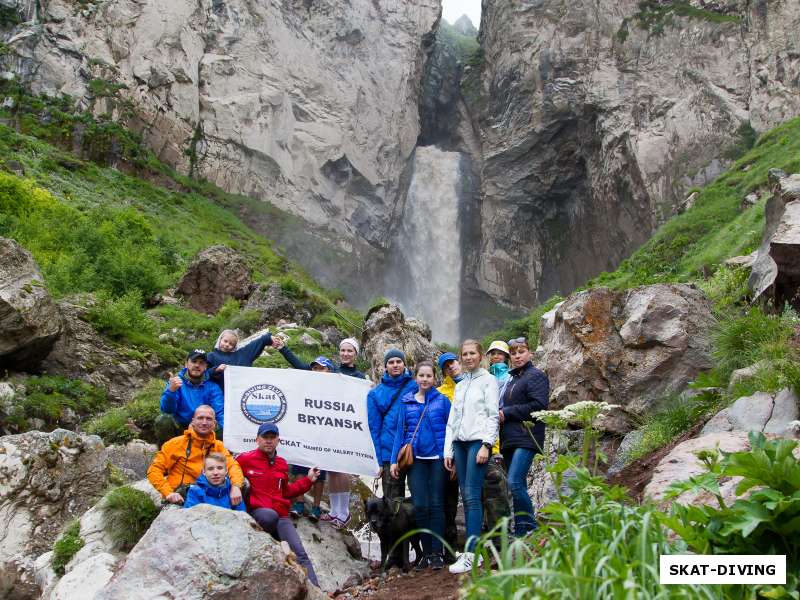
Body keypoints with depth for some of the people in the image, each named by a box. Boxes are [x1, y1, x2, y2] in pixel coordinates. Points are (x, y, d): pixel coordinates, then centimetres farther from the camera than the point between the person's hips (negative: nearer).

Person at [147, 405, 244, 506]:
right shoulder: (177, 443, 1)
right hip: (179, 500, -6)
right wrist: (168, 493, -16)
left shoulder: (218, 446, 10)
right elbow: (154, 470, -1)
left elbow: (232, 465, -3)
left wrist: (236, 486, -24)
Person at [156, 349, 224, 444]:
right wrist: (171, 390, -34)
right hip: (178, 426, 0)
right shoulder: (177, 381, -6)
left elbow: (220, 412, -14)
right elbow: (166, 410, -15)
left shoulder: (212, 386, -5)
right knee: (163, 420, -28)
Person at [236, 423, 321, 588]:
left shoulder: (282, 464, 16)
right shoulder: (245, 459, 0)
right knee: (270, 516, -41)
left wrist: (308, 480, 19)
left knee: (299, 552, -11)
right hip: (257, 512, -4)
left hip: (282, 516, 4)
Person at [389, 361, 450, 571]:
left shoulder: (442, 400, 3)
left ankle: (436, 553, 6)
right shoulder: (406, 402, 9)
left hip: (438, 458, -1)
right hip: (416, 459, 2)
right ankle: (426, 552, 10)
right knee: (419, 505, -2)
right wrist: (394, 460, 3)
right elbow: (400, 431, 10)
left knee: (436, 504, 0)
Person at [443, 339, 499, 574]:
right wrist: (448, 450, 12)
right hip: (459, 442, 6)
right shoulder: (459, 386, 21)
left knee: (472, 496, -13)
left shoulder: (488, 380, 4)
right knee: (466, 497, 3)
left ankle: (472, 554, -15)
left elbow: (493, 415, -4)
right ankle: (472, 547, 7)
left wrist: (486, 445, -14)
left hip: (478, 441, -6)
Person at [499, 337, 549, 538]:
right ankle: (520, 533, 10)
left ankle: (530, 528, -10)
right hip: (510, 439, 8)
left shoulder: (536, 376, -2)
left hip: (526, 438, -8)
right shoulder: (512, 379, 23)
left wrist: (507, 413, -11)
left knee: (515, 482, -19)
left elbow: (539, 405, -14)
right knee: (518, 485, 7)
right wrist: (501, 414, 8)